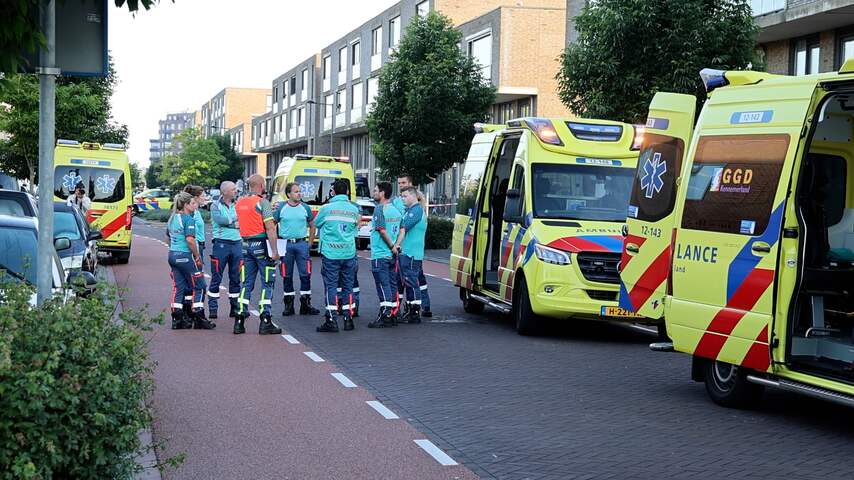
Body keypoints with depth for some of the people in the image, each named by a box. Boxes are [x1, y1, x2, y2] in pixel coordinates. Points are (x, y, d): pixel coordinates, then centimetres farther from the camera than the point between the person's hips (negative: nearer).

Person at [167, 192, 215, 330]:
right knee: (198, 287, 2)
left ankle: (177, 319, 10)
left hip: (172, 255, 8)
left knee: (178, 287, 10)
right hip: (185, 256, -8)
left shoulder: (172, 218, 13)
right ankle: (199, 319, 3)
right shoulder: (188, 219, -13)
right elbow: (190, 240, -21)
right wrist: (198, 257, -12)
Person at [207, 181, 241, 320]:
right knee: (216, 278, -2)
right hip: (221, 244, -4)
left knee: (235, 278, 8)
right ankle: (212, 309, 2)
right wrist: (234, 220, -8)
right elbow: (219, 219, -17)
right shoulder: (216, 206, 0)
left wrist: (227, 222, -11)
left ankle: (234, 308, 15)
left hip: (236, 244, 4)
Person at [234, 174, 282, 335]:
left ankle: (239, 321, 9)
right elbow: (270, 228, -16)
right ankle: (265, 322, -2)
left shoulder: (239, 203, 9)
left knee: (246, 284, 11)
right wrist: (274, 251, -16)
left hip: (246, 245, 6)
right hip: (262, 245, -6)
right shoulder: (262, 202, -11)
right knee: (267, 284, 1)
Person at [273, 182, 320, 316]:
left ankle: (305, 305, 4)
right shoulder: (281, 207, 1)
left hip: (301, 244, 1)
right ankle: (289, 305, 13)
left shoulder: (305, 208, 5)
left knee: (305, 274, -3)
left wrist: (310, 242, 7)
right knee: (287, 276, 5)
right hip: (286, 244, -1)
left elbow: (312, 225, 14)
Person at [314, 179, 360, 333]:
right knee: (348, 286, 10)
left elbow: (316, 223, 9)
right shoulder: (354, 209, 3)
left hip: (330, 253, -3)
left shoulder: (326, 208, -6)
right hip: (349, 253, 3)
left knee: (330, 285, -1)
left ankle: (332, 320, -5)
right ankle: (348, 319, 12)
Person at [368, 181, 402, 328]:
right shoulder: (396, 210, 13)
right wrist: (396, 246, 10)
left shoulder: (380, 209, -12)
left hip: (380, 255, -8)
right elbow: (401, 230, 13)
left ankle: (384, 316, -8)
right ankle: (392, 316, 13)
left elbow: (382, 231, -16)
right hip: (392, 255, 8)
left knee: (383, 286, -7)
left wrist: (392, 246, -9)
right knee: (392, 285, 9)